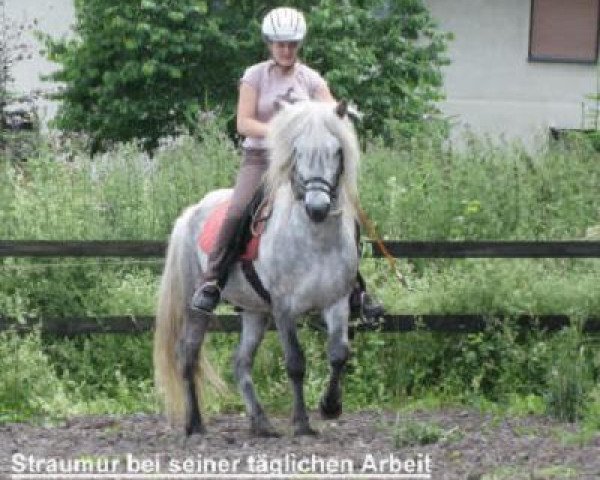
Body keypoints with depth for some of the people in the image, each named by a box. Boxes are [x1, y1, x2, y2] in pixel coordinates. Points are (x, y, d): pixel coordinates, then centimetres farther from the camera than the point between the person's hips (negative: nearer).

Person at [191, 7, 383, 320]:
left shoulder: (311, 80, 8)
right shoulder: (255, 76, 2)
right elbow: (244, 123, -7)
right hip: (260, 158, -2)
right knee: (236, 213, -28)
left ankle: (355, 289, 1)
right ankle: (211, 283, -19)